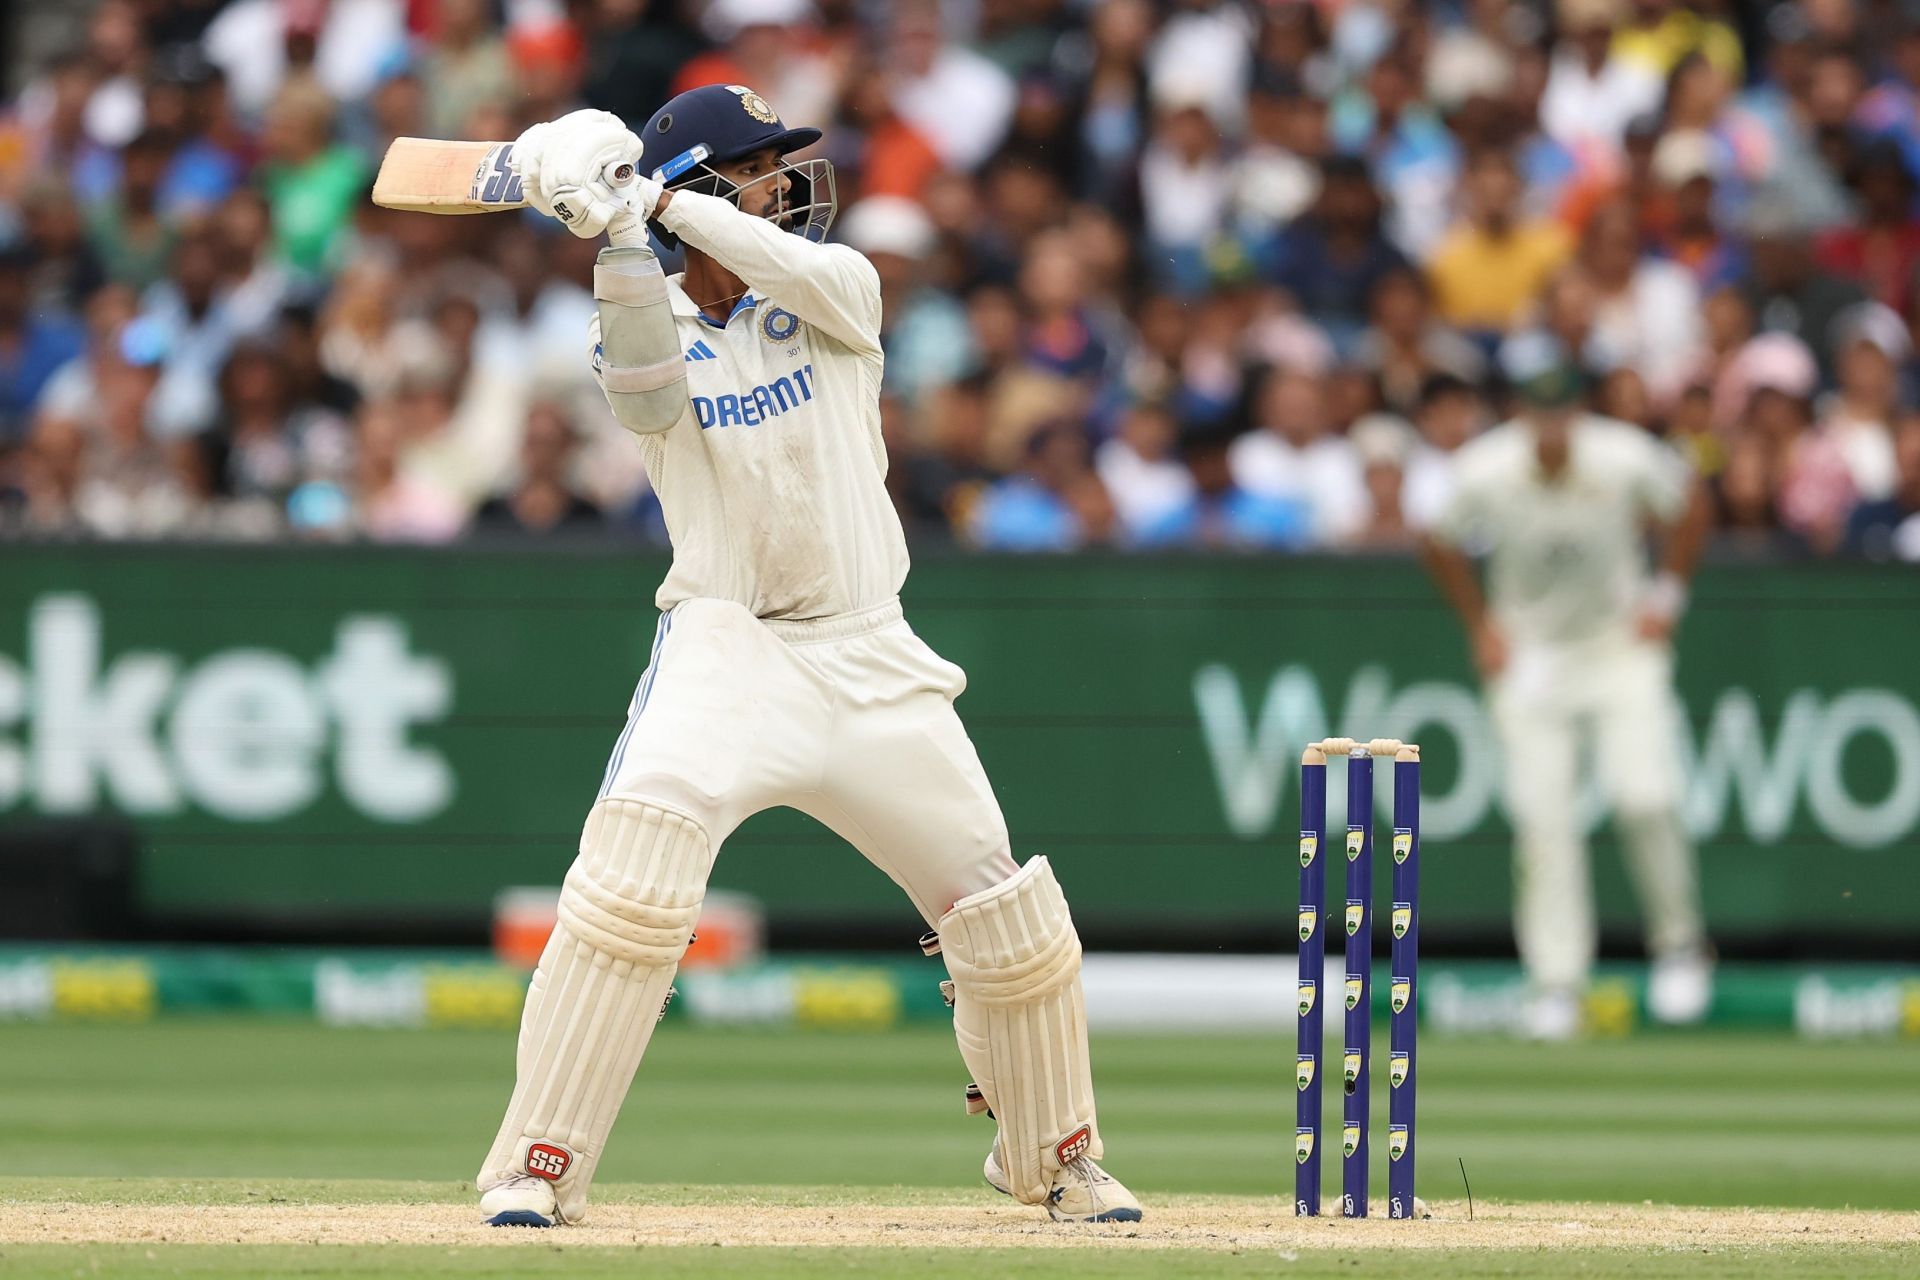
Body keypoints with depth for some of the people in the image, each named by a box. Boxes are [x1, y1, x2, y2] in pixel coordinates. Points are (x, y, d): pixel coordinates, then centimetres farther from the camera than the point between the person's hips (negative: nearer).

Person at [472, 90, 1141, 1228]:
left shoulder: (835, 291, 5)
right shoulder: (647, 326, 2)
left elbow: (806, 271, -19)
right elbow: (650, 386, -21)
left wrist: (660, 200, -23)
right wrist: (619, 235, -33)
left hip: (870, 662, 3)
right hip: (725, 652, -3)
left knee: (1013, 918, 5)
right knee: (632, 873, -28)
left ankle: (1056, 1157, 29)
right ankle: (535, 1167, -22)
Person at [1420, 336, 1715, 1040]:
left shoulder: (1624, 459, -21)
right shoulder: (1484, 473, -19)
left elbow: (1691, 502, 0)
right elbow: (1441, 545, 2)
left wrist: (1666, 595, -1)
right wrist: (1481, 628, -1)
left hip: (1620, 643, -1)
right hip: (1530, 656, 1)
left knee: (1644, 795, -15)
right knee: (1542, 817, -7)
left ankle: (1678, 941, 7)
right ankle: (1556, 983, 0)